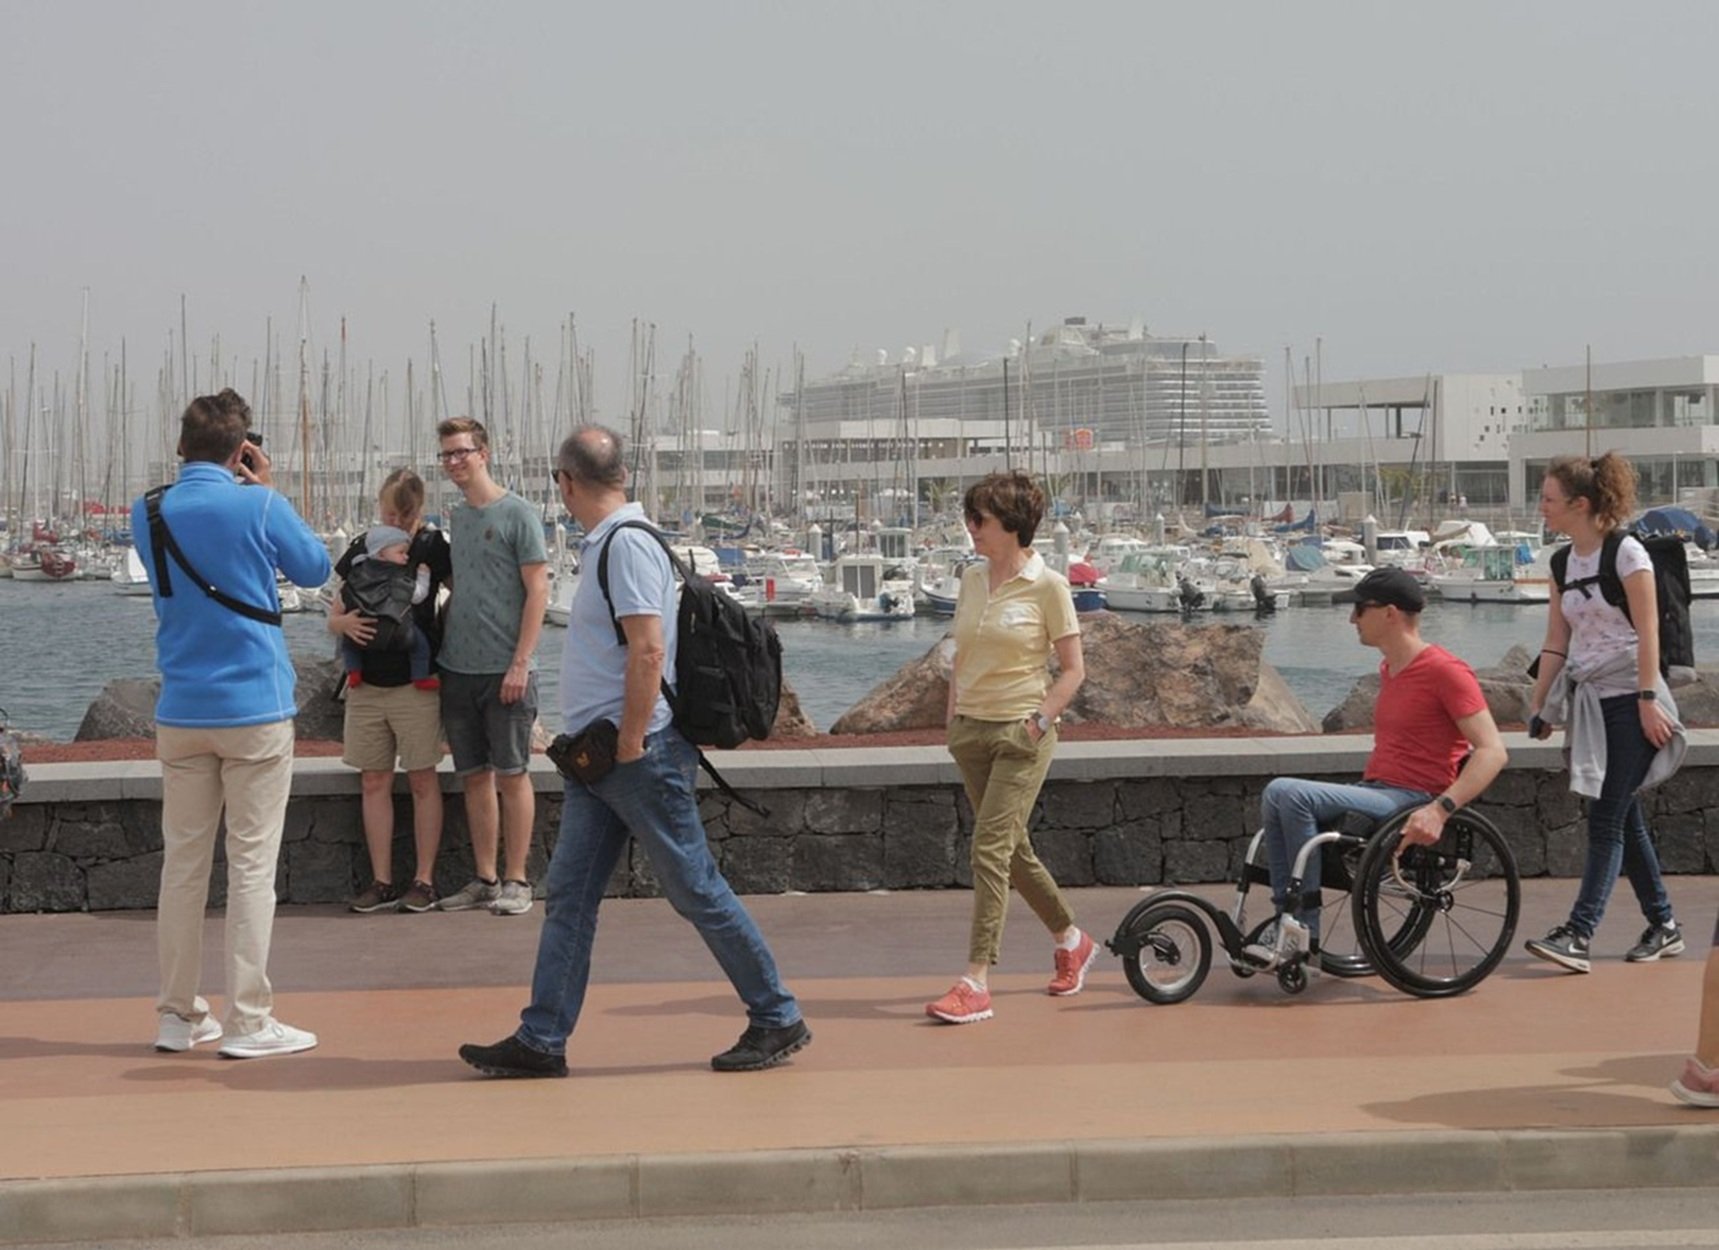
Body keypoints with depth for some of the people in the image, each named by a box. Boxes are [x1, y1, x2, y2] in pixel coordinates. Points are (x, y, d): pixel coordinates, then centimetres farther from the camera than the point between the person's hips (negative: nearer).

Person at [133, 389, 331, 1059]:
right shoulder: (258, 506, -11)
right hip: (254, 709, -4)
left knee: (182, 862, 12)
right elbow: (315, 568, 5)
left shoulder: (148, 514, 3)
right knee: (252, 864, 0)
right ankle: (247, 1021, 1)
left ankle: (177, 1015, 18)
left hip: (180, 714, 4)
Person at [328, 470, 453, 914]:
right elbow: (334, 615, 11)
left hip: (416, 683, -4)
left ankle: (424, 880, 7)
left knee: (422, 781, 1)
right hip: (367, 684, 4)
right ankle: (381, 882, 12)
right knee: (374, 782, 6)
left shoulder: (433, 547, -3)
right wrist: (345, 622, -11)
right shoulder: (361, 549, 6)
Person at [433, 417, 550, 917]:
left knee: (511, 774, 0)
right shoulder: (457, 517, 14)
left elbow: (537, 590, -9)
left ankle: (516, 881, 6)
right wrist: (439, 649, 9)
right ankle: (484, 878, 16)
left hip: (505, 669, -6)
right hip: (457, 669, 6)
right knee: (474, 776, 9)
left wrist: (520, 662, -14)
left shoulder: (517, 513, -6)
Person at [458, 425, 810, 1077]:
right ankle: (541, 1040, 11)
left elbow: (648, 651, -23)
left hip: (641, 754, -10)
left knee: (696, 889, -1)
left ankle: (777, 1019, 10)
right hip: (598, 755, 10)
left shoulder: (628, 543, -16)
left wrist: (629, 745, -20)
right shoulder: (605, 543, 14)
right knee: (568, 896, 7)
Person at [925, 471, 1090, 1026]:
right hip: (971, 731, 7)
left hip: (1020, 735, -7)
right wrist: (953, 714, 10)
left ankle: (975, 983, -13)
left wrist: (1039, 721, -13)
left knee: (990, 849, -13)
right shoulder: (972, 580, 8)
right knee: (1013, 848, 14)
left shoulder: (1047, 586, -9)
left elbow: (1073, 668, -5)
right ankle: (1071, 940, 35)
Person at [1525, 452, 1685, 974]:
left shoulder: (1626, 553, -11)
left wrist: (1647, 701, -17)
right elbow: (1555, 642, 10)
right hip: (1588, 700, 7)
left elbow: (1648, 631, -13)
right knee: (1623, 818, 11)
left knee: (1607, 822, -10)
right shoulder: (1563, 562, 9)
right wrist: (1540, 705, 7)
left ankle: (1578, 935, -16)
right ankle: (1663, 925, 22)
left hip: (1628, 699, -7)